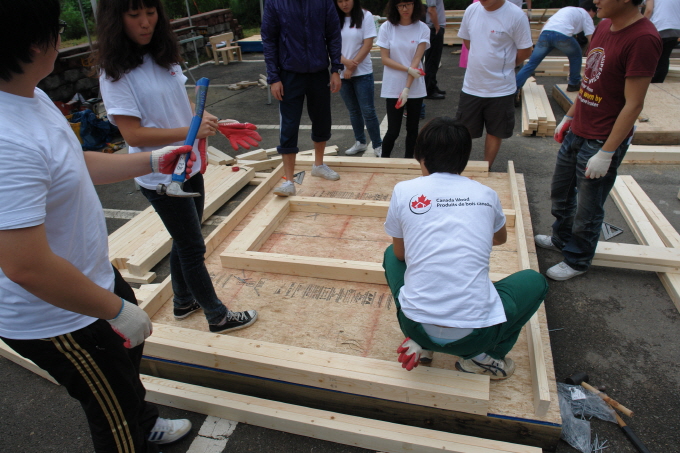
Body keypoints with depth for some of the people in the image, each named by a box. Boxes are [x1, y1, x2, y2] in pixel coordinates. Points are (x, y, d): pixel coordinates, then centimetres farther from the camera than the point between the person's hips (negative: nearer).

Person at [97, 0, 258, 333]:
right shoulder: (115, 75, -17)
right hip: (160, 178, -7)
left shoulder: (164, 58, 4)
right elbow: (133, 134, -22)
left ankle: (183, 302, 42)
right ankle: (218, 317, 22)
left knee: (185, 241, 20)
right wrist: (191, 130, -31)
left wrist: (206, 117, -7)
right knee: (193, 247, 4)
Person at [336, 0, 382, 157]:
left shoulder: (365, 16, -5)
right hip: (342, 73, 3)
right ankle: (360, 142, 25)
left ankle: (378, 145, 8)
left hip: (362, 73, -3)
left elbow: (367, 45, -9)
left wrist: (352, 67, -10)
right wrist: (345, 62, -15)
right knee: (353, 111, 12)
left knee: (368, 111, -3)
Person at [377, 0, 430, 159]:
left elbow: (416, 60, -10)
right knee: (393, 130, -2)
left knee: (412, 129, 8)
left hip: (415, 88, 2)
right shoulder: (386, 27, -4)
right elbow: (385, 59, -6)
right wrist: (408, 69, -17)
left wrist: (407, 89, -19)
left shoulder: (422, 29, -3)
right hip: (392, 88, -1)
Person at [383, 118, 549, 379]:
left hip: (416, 325, 0)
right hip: (475, 334, 0)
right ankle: (485, 357, 14)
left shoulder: (403, 191, 0)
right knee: (535, 281, 28)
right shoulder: (486, 195, 5)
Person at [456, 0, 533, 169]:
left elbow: (525, 51, -7)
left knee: (495, 132, 11)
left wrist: (502, 65, 1)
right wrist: (482, 61, 6)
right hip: (471, 86, 3)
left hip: (500, 89, -3)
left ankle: (486, 169, 26)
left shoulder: (515, 15, -13)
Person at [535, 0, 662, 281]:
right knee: (560, 192, 23)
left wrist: (605, 154, -20)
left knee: (587, 208, 8)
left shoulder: (643, 39, -22)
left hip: (602, 142, -8)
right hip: (576, 132, 8)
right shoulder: (605, 26, 5)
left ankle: (577, 261, 30)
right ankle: (561, 239, 46)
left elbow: (633, 105, -21)